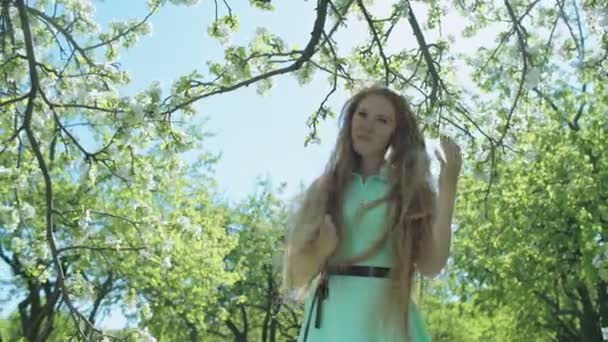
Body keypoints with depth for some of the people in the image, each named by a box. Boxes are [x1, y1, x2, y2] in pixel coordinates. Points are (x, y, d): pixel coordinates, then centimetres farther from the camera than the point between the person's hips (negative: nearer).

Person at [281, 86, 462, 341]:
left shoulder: (412, 190, 9)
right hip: (330, 319, 1)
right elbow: (296, 273, 8)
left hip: (388, 319, -1)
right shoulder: (325, 188, 11)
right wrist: (318, 252, -13)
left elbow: (431, 266, -5)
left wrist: (447, 190, -6)